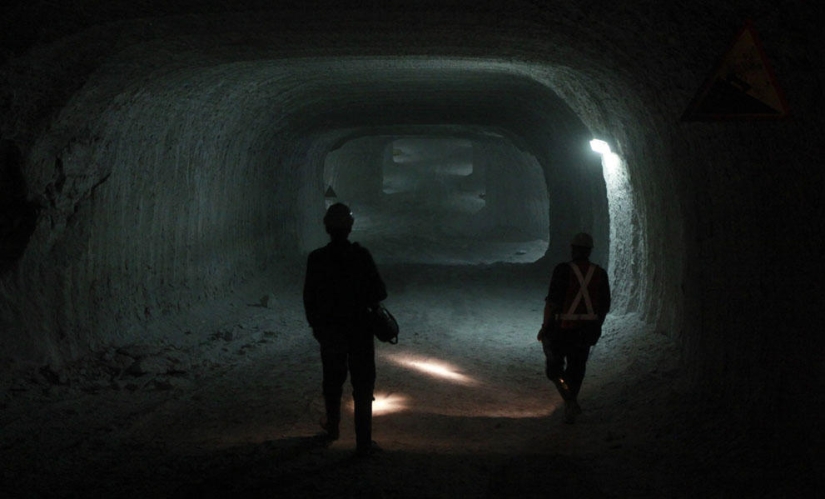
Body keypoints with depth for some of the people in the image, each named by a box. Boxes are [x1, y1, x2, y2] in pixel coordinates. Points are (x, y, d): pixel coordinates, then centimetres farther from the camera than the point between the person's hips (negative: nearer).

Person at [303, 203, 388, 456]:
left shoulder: (316, 259, -11)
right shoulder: (361, 256, -15)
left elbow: (309, 297, -5)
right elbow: (379, 292, -11)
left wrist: (315, 324, 10)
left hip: (330, 330, 2)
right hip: (360, 330, -2)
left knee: (333, 381, 22)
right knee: (362, 386, 5)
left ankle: (332, 426, 40)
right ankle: (363, 442, 5)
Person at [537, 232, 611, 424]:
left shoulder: (563, 270, -11)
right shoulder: (600, 273, 2)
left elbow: (552, 302, -15)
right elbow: (605, 306, 8)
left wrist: (545, 327, -5)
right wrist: (596, 327, 21)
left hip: (563, 329, -4)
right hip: (588, 329, 4)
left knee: (554, 368, 12)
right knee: (576, 369, 17)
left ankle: (570, 400, -7)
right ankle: (570, 411, 21)